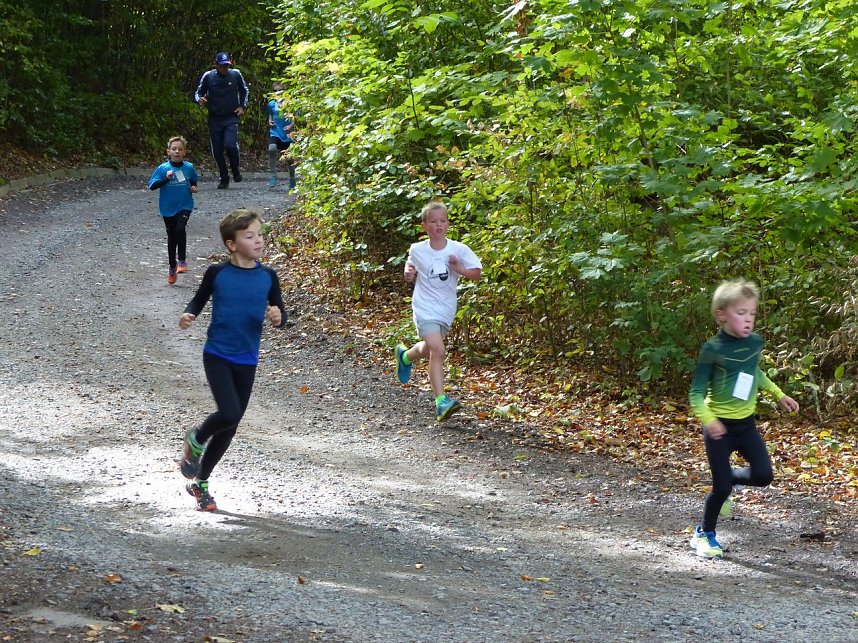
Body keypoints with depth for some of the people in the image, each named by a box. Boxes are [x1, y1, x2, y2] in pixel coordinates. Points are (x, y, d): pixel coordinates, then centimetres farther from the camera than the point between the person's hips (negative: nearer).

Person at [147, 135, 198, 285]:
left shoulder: (189, 167, -2)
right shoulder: (163, 168, -8)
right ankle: (172, 267, 28)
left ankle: (182, 260, -10)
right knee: (171, 236, 12)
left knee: (180, 229, -25)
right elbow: (152, 185, -12)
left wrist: (193, 187, -3)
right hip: (168, 207, 1)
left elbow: (194, 181, 18)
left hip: (185, 205, -1)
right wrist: (166, 178, -24)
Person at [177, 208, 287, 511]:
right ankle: (196, 440, 11)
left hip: (247, 361, 4)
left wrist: (277, 317, -16)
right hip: (216, 355, -4)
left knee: (230, 427, 9)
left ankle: (200, 482, 27)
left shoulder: (268, 277, 0)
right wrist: (188, 316, -14)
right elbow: (198, 300, 8)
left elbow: (280, 313, 8)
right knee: (229, 414, -23)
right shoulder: (217, 273, -7)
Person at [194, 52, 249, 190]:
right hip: (214, 120, 1)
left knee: (230, 145, -21)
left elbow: (244, 91, 16)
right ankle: (224, 179, 17)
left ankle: (235, 170, 6)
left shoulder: (235, 74, -1)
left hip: (231, 118, -1)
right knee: (217, 151, 2)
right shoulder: (208, 76, -4)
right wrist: (200, 99, -16)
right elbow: (198, 92, 7)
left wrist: (242, 106, 4)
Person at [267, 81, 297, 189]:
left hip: (287, 134, -1)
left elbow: (295, 118, 0)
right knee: (272, 149, -28)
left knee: (289, 158, 9)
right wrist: (270, 122, 2)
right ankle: (273, 176, -20)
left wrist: (291, 126, -17)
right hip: (275, 133, 1)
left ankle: (292, 180, 30)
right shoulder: (271, 104, 4)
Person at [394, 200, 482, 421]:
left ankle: (405, 356, 57)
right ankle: (441, 402, -19)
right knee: (438, 351, -20)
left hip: (447, 310, 3)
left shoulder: (459, 250, -8)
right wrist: (409, 272, -5)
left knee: (429, 349, 22)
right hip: (425, 309, -3)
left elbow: (477, 274, -2)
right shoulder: (417, 250, -6)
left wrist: (459, 269, -20)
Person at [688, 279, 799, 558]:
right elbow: (696, 393, -17)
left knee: (764, 476, -4)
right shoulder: (713, 349, -18)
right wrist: (708, 419, -34)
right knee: (722, 488, -3)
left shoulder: (755, 342, -1)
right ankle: (704, 533, 20)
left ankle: (730, 478, 27)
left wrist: (779, 394, 19)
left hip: (746, 424, 5)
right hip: (720, 427, -5)